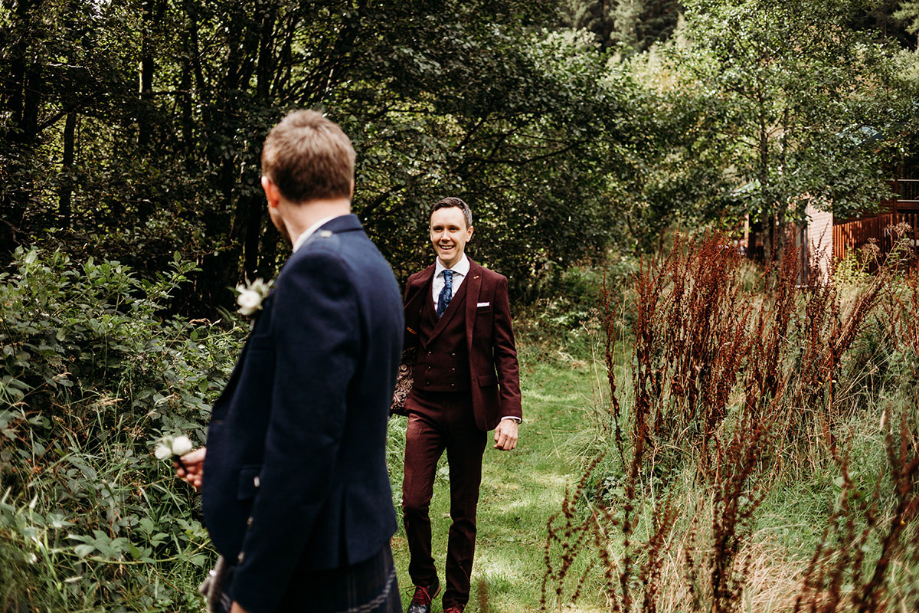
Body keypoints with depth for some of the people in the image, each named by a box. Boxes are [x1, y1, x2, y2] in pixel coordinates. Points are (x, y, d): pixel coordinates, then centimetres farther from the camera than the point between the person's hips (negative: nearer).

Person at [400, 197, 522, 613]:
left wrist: (510, 414, -12)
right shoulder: (417, 284, 8)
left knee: (463, 514, 9)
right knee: (413, 505, -4)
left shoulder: (491, 286, -2)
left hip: (469, 410, -2)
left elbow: (505, 354, -3)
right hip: (425, 408, 2)